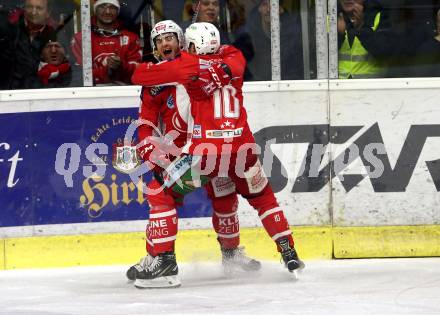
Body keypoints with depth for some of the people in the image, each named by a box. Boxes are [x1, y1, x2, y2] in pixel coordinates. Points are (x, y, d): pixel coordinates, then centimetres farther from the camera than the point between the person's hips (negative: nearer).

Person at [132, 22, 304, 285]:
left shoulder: (187, 65, 1)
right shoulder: (234, 58, 9)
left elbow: (139, 76, 3)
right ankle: (289, 253, 19)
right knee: (263, 198, 25)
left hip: (203, 148, -3)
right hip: (242, 146, 3)